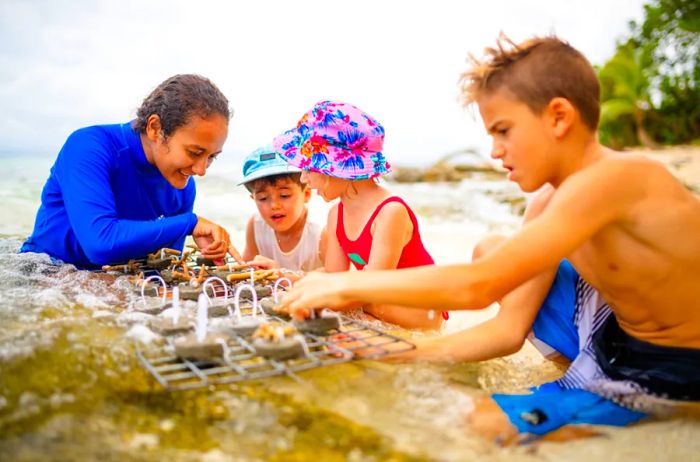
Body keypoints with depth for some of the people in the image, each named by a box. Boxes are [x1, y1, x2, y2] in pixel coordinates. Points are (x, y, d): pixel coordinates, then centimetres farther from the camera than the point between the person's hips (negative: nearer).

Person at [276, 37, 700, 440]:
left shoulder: (613, 180, -29)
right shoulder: (547, 207, -2)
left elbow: (476, 286, -36)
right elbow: (509, 330, -2)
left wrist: (345, 284, -27)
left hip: (665, 383, -8)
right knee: (491, 252, 9)